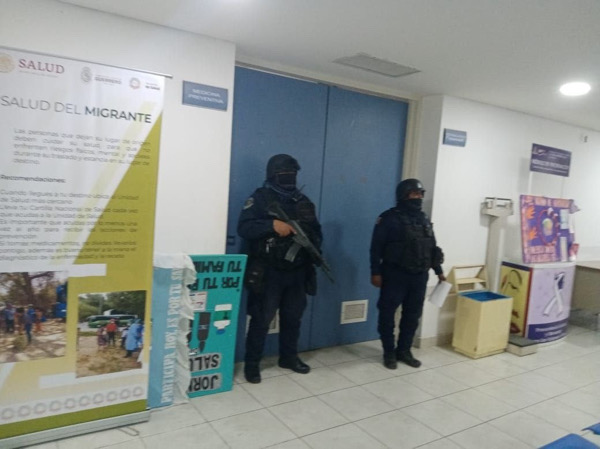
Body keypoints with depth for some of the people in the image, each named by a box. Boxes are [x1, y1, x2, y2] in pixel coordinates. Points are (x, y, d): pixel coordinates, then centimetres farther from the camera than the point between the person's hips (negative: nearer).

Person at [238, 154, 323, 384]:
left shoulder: (303, 201, 11)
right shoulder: (260, 198, -4)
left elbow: (316, 231, 16)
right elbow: (244, 228, -14)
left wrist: (314, 246, -4)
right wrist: (272, 225, -26)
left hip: (297, 271, 5)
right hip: (268, 271, -5)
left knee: (293, 317, 15)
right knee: (261, 318, 1)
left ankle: (289, 356, 33)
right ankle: (252, 362, 16)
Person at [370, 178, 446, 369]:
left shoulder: (424, 220, 12)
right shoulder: (389, 218, -7)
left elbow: (432, 248, 18)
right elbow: (376, 247, -10)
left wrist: (439, 271, 18)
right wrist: (376, 272, -14)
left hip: (419, 276, 6)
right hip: (395, 274, -5)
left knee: (413, 314, 11)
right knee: (388, 313, 2)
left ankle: (404, 350, 26)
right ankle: (389, 352, 17)